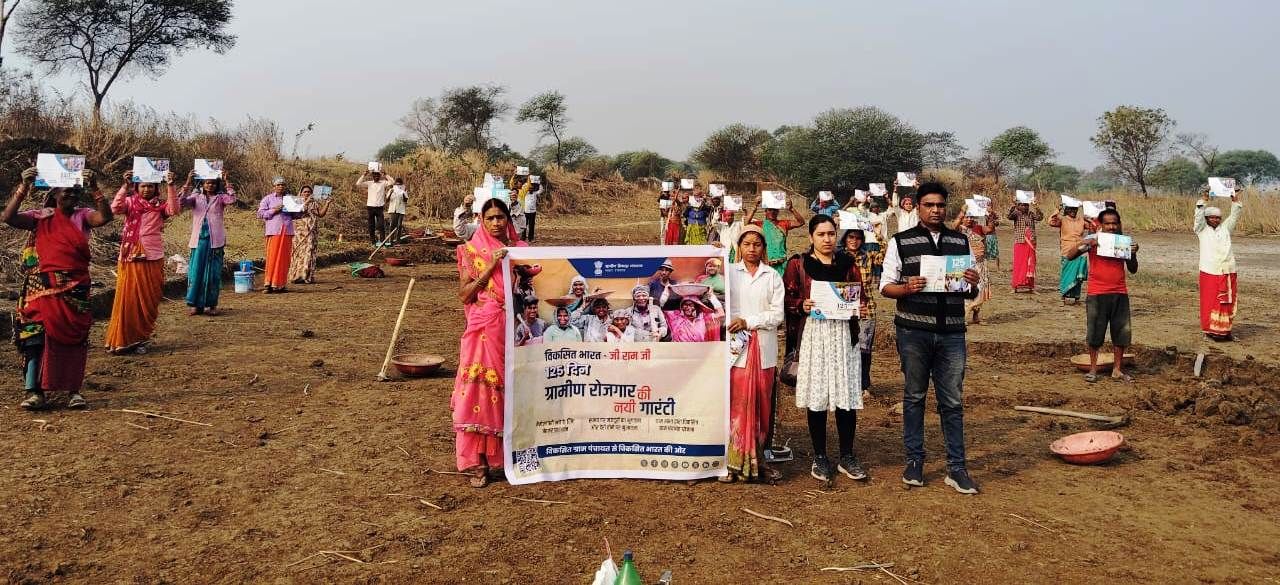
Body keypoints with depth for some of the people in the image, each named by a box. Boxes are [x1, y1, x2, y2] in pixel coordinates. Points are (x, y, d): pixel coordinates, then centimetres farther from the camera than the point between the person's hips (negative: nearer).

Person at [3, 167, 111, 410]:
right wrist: (24, 187, -18)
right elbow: (8, 217, -10)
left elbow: (105, 217, -15)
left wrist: (94, 188, -24)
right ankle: (34, 390, -3)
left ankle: (74, 390, 11)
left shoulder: (82, 215, 5)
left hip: (75, 288, 1)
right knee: (36, 334, -7)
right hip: (42, 286, -1)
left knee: (74, 337, 4)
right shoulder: (40, 216, 5)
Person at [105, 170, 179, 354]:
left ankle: (140, 339, 18)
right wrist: (125, 186, -24)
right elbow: (115, 208, -16)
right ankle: (121, 340, 6)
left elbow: (173, 210, -16)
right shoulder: (130, 202, 4)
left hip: (153, 259, 1)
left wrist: (170, 186, -23)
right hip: (130, 258, -1)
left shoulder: (160, 205, 5)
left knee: (149, 300, 5)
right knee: (127, 299, 0)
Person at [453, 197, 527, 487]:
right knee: (480, 390, -6)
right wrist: (491, 267, -11)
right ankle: (476, 462, 0)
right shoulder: (471, 251, 3)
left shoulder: (520, 249, 10)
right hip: (484, 330, -2)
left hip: (515, 328, 2)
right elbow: (464, 295, -5)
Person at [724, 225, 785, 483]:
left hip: (763, 348, 2)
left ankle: (758, 459, 10)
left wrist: (748, 322, -8)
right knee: (737, 403, -6)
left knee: (762, 404, 3)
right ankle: (735, 461, -2)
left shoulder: (773, 276, 10)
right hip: (736, 346, -1)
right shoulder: (728, 272, 9)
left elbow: (778, 314, 2)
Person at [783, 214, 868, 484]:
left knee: (847, 395, 0)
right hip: (813, 333, -2)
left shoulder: (847, 263, 12)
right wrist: (802, 306, -17)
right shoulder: (798, 264, 5)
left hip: (843, 333, 2)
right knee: (816, 395, 0)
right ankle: (820, 457, 13)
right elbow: (787, 299, 2)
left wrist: (861, 309, -4)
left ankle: (847, 457, 13)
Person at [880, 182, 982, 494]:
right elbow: (886, 286, 0)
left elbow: (972, 293, 13)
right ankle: (914, 461, 18)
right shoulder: (901, 242, 2)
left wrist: (974, 284, -10)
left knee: (953, 402, 4)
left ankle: (957, 468, 10)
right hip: (913, 331, -2)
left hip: (952, 332, 2)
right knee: (914, 397, 8)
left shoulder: (961, 242, 11)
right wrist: (907, 288, -20)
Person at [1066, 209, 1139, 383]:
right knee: (1094, 333, 3)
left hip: (1120, 294, 3)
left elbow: (1133, 270, 10)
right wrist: (1083, 244, -22)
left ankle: (1117, 370, 18)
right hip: (1097, 294, -3)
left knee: (1121, 333, 6)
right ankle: (1093, 369, 15)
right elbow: (1070, 256, -8)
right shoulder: (1093, 241, -1)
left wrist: (1133, 253, -7)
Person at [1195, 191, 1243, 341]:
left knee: (1227, 302, 4)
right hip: (1209, 272, -3)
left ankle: (1224, 330, 12)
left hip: (1228, 272, 3)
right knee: (1210, 302, -2)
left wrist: (1235, 202, -4)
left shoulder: (1225, 228, 14)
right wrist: (1203, 200, -15)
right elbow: (1199, 216, -6)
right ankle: (1211, 330, 5)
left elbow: (1234, 217, 7)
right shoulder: (1202, 230, 6)